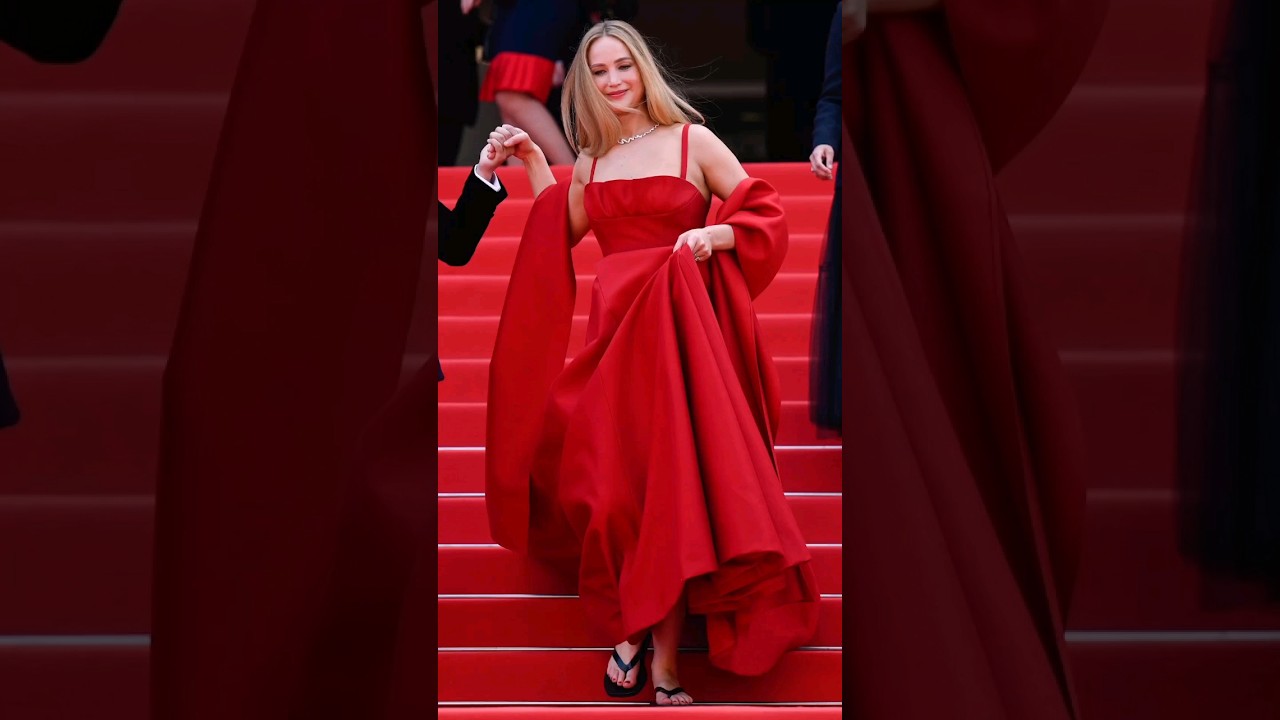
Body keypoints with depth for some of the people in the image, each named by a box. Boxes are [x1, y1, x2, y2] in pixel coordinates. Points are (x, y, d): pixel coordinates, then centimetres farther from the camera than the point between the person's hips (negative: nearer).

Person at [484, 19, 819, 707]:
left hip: (679, 330, -4)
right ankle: (630, 628, 6)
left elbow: (766, 217, 0)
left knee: (673, 488, -8)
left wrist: (715, 234, -17)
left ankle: (663, 661, -6)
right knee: (615, 488, -6)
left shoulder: (693, 141, 2)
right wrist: (535, 169, 12)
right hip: (612, 333, 4)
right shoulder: (590, 162, 15)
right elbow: (563, 237, 18)